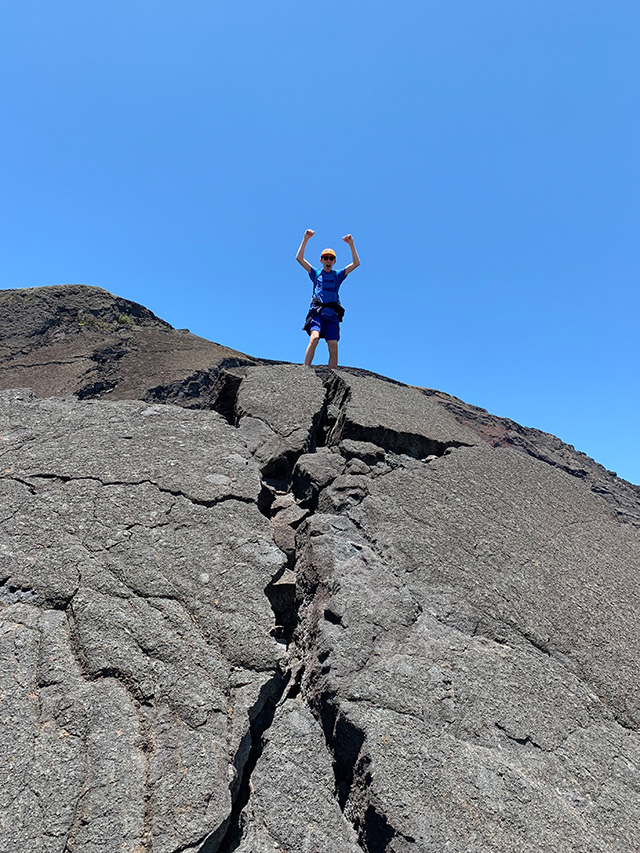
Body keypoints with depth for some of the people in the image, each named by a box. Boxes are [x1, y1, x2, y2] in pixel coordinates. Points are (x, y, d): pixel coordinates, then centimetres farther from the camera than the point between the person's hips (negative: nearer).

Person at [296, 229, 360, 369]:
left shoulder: (338, 276, 21)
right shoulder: (316, 273, 18)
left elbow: (356, 263, 14)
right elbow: (299, 258, 11)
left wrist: (351, 244, 6)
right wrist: (305, 239, 4)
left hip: (332, 315, 2)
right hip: (317, 312, -2)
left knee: (333, 348, -11)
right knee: (314, 338, -27)